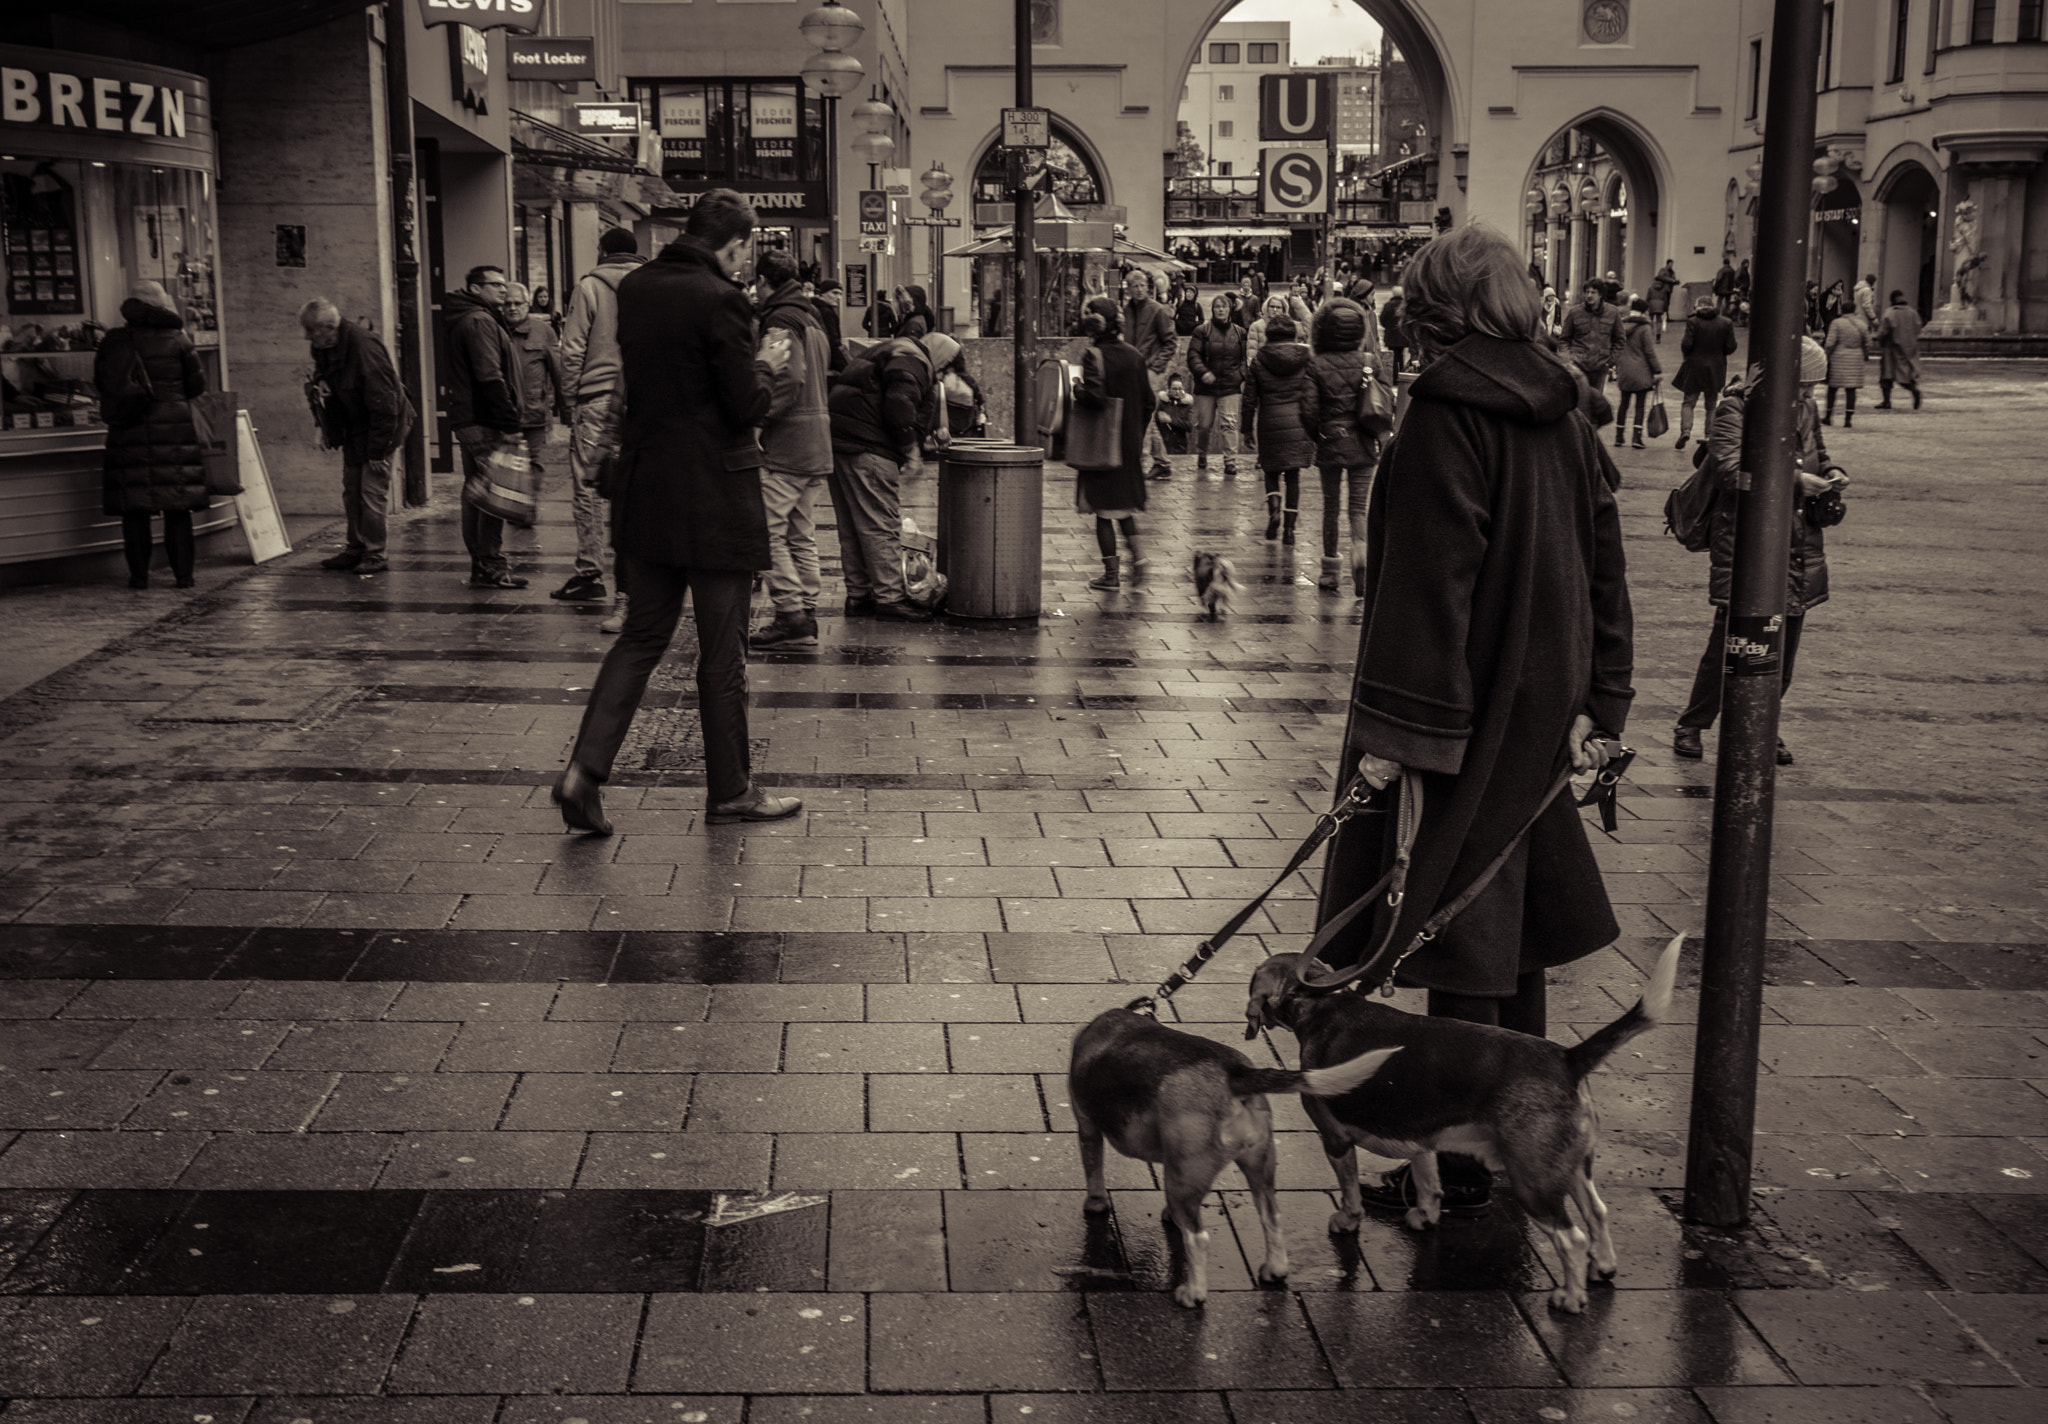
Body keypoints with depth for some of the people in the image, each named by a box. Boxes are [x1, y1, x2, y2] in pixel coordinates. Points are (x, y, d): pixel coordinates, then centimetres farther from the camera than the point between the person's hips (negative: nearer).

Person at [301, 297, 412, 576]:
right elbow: (325, 393, 15)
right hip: (353, 431, 8)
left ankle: (375, 556, 0)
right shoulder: (321, 349, -1)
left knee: (373, 492, -7)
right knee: (351, 491, 11)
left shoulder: (364, 347, -27)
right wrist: (328, 430, 9)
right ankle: (355, 550, 20)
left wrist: (378, 449, -25)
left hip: (381, 427, -8)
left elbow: (384, 402, -26)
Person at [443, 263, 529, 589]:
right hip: (484, 423, -11)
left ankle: (481, 565, 20)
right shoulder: (480, 322, -12)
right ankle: (490, 566, -8)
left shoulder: (465, 320, 22)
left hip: (468, 419, 11)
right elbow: (490, 377, -20)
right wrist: (510, 422, -21)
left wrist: (510, 418, 17)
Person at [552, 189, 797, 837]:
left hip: (645, 488, 6)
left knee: (642, 635, 15)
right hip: (714, 498, -6)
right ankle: (730, 791, 17)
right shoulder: (719, 301, -17)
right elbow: (746, 407, -16)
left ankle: (585, 768, 2)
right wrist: (767, 367, 5)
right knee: (721, 651, 5)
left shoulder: (633, 289, 5)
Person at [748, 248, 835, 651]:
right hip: (816, 445, 9)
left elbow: (789, 380, -23)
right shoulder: (812, 320, 18)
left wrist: (759, 418, -17)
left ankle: (791, 615, -8)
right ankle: (807, 614, 15)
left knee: (768, 530, -6)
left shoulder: (780, 323, -11)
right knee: (801, 535, 13)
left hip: (786, 445, -9)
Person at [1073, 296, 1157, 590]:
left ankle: (1111, 573, 7)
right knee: (1125, 504, 20)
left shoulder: (1093, 355, -14)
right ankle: (1138, 557, 9)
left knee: (1104, 509, 3)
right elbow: (1148, 401, 6)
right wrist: (1138, 438, 16)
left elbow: (1095, 397, -28)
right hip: (1130, 442, 5)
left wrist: (1077, 392, -7)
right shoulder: (1133, 354, 3)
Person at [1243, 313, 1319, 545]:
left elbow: (1250, 396, 4)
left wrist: (1247, 425, 12)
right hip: (1297, 423, 0)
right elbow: (1313, 395, -2)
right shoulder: (1305, 358, 1)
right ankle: (1289, 527, 2)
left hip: (1269, 423, 0)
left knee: (1271, 471, 15)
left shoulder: (1259, 361, 1)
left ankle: (1274, 508, -11)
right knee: (1293, 475, 6)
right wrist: (1314, 425, 2)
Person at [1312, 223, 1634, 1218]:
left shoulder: (1446, 414, -16)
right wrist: (1599, 706, 12)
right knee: (1508, 924, 18)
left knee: (1456, 932, 0)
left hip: (1466, 707, -8)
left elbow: (1427, 577, -21)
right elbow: (1602, 568, 9)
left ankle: (1465, 1169, 9)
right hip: (1540, 707, 8)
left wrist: (1395, 727, -20)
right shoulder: (1561, 416, 8)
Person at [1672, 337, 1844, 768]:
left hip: (1799, 543, 7)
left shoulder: (1805, 409, 12)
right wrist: (1795, 479, -21)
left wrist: (1829, 472, 7)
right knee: (1729, 638, -8)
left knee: (1784, 639, 10)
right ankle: (1691, 725, 6)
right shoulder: (1735, 409, -10)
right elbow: (1732, 471, -21)